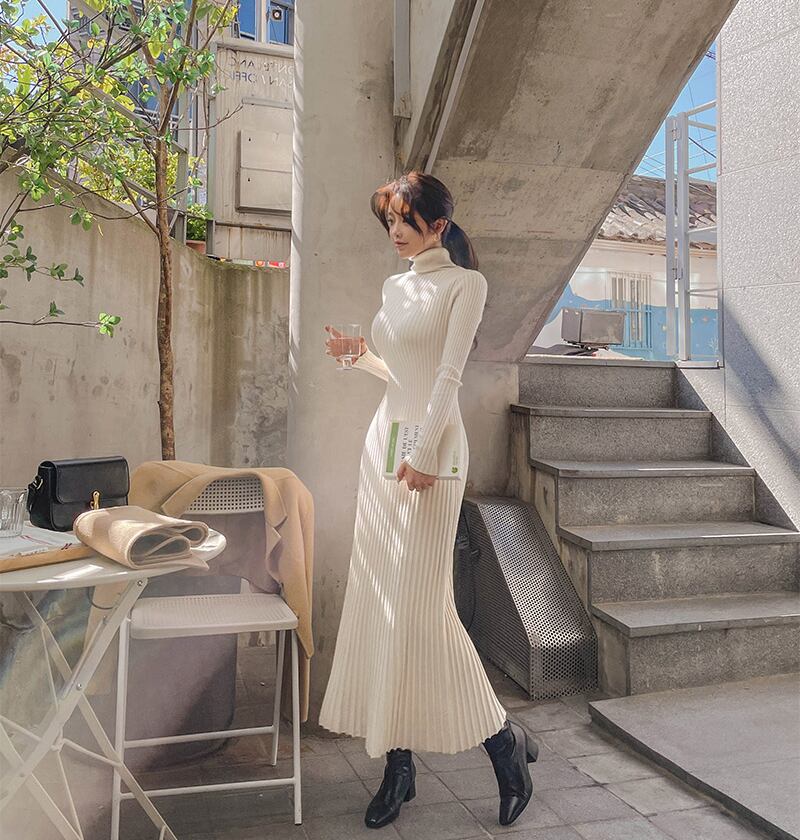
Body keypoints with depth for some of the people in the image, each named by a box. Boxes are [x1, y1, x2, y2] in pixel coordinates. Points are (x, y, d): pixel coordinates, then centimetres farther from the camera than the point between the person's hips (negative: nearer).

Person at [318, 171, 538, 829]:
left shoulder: (465, 283, -3)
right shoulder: (395, 287, 17)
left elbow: (448, 374, -14)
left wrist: (425, 454, -20)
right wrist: (356, 355, 10)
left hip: (432, 444, -7)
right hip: (382, 438, 8)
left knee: (421, 605, -8)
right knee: (378, 600, 5)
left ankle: (502, 738, 14)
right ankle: (399, 763, 16)